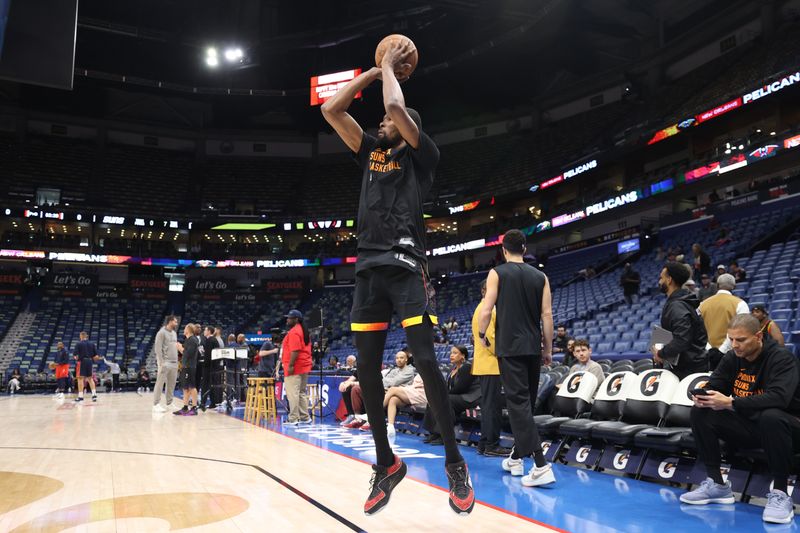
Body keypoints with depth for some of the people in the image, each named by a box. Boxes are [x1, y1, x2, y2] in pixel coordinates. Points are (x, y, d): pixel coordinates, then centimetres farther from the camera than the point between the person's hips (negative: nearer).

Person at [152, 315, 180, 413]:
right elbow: (158, 348, -13)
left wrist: (177, 360, 14)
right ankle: (156, 405, -2)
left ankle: (169, 403, 17)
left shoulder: (174, 333, 17)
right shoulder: (162, 333, -8)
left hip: (174, 363, 8)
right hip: (165, 363, -8)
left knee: (171, 384, 9)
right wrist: (161, 362, -18)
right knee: (160, 384, -5)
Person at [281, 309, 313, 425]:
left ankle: (293, 419, -9)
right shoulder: (304, 331, 19)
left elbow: (295, 350, -21)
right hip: (304, 366, 10)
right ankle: (305, 417, 16)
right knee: (302, 392, 14)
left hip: (295, 368, -10)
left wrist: (290, 365, -21)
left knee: (292, 393, -9)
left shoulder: (294, 332, -12)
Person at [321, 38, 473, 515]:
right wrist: (374, 70, 19)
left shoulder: (421, 155, 7)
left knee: (426, 362, -11)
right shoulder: (371, 153, 22)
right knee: (367, 369, 4)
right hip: (369, 267, 6)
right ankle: (387, 463, 18)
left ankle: (455, 462, 4)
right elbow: (331, 110, 17)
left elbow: (396, 107, -10)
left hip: (406, 267, -6)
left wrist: (390, 67, 8)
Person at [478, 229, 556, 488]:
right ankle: (516, 458, 26)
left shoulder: (497, 273, -2)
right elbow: (547, 315, 4)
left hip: (509, 347, -4)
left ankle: (541, 466, -16)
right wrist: (548, 348, 12)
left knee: (518, 404, -7)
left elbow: (486, 312, -7)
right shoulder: (540, 276, 8)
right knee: (526, 403, 15)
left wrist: (482, 335, 11)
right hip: (533, 348, 5)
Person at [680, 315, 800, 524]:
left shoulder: (782, 358, -17)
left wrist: (730, 403, -38)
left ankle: (780, 493, -23)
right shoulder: (732, 358, 0)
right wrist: (703, 397, -24)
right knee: (700, 413, -11)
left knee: (771, 417, -39)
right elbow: (713, 386, 2)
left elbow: (778, 397, -32)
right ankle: (717, 484, -5)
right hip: (747, 426, 6)